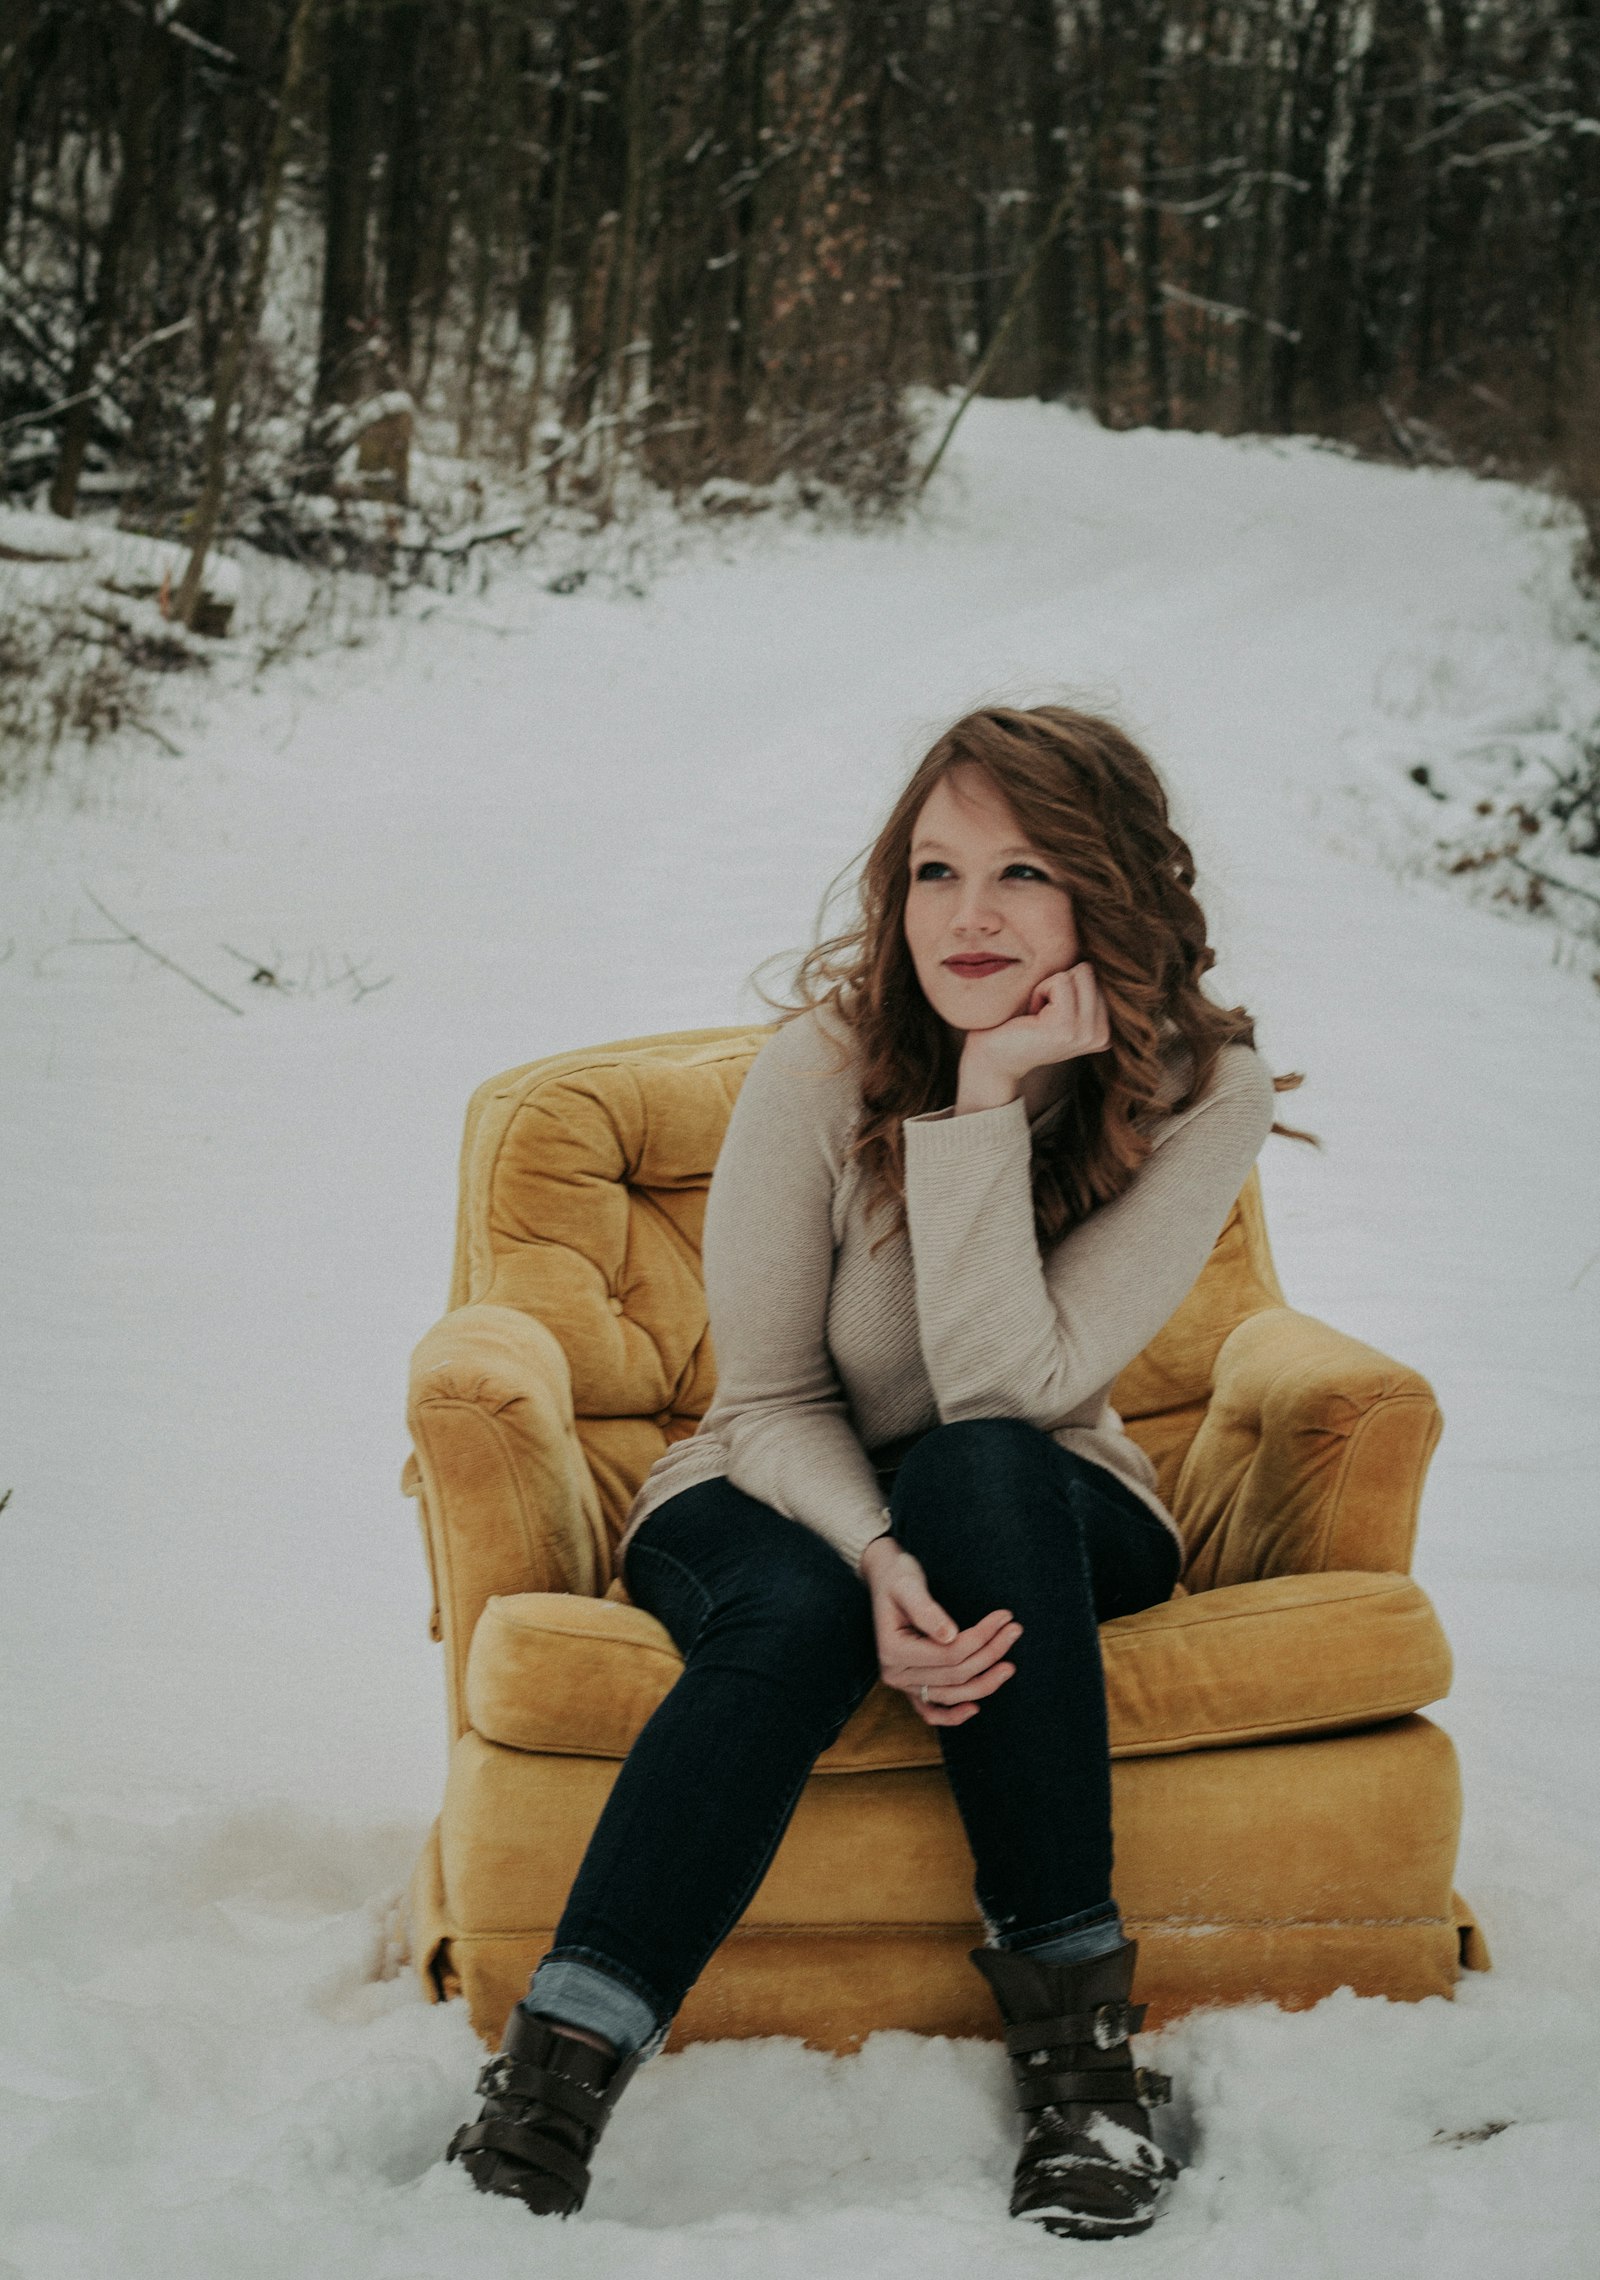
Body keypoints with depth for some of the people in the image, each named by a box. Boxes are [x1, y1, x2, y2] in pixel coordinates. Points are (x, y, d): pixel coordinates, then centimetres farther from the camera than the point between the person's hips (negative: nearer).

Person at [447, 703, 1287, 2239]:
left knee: (980, 1471, -34)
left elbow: (1005, 1390, -28)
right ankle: (545, 2096, -35)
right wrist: (879, 1562, -33)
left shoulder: (1204, 1092, -18)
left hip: (1041, 1520, 1)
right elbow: (773, 1402, -14)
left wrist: (987, 1101, -35)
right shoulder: (822, 1067, -20)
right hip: (787, 1496, -1)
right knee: (797, 1611, -35)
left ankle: (1077, 2028, -26)